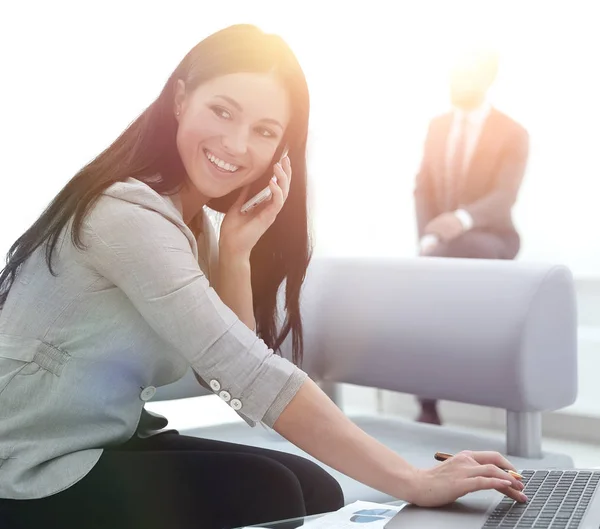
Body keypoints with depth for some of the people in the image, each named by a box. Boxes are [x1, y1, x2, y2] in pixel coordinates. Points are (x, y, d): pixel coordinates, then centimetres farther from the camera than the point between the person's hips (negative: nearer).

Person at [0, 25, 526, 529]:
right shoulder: (129, 212, -24)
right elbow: (257, 379, -31)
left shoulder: (191, 221, 6)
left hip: (114, 442, 8)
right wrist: (413, 482, -28)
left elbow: (235, 378, -2)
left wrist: (236, 253, -14)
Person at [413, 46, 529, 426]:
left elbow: (504, 197, -19)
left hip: (491, 241, -4)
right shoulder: (437, 127, 9)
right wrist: (428, 237, -11)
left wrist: (462, 220, -38)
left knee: (433, 266, -36)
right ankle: (427, 404, -17)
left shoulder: (513, 134, -5)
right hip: (443, 243, 4)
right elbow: (423, 189, 6)